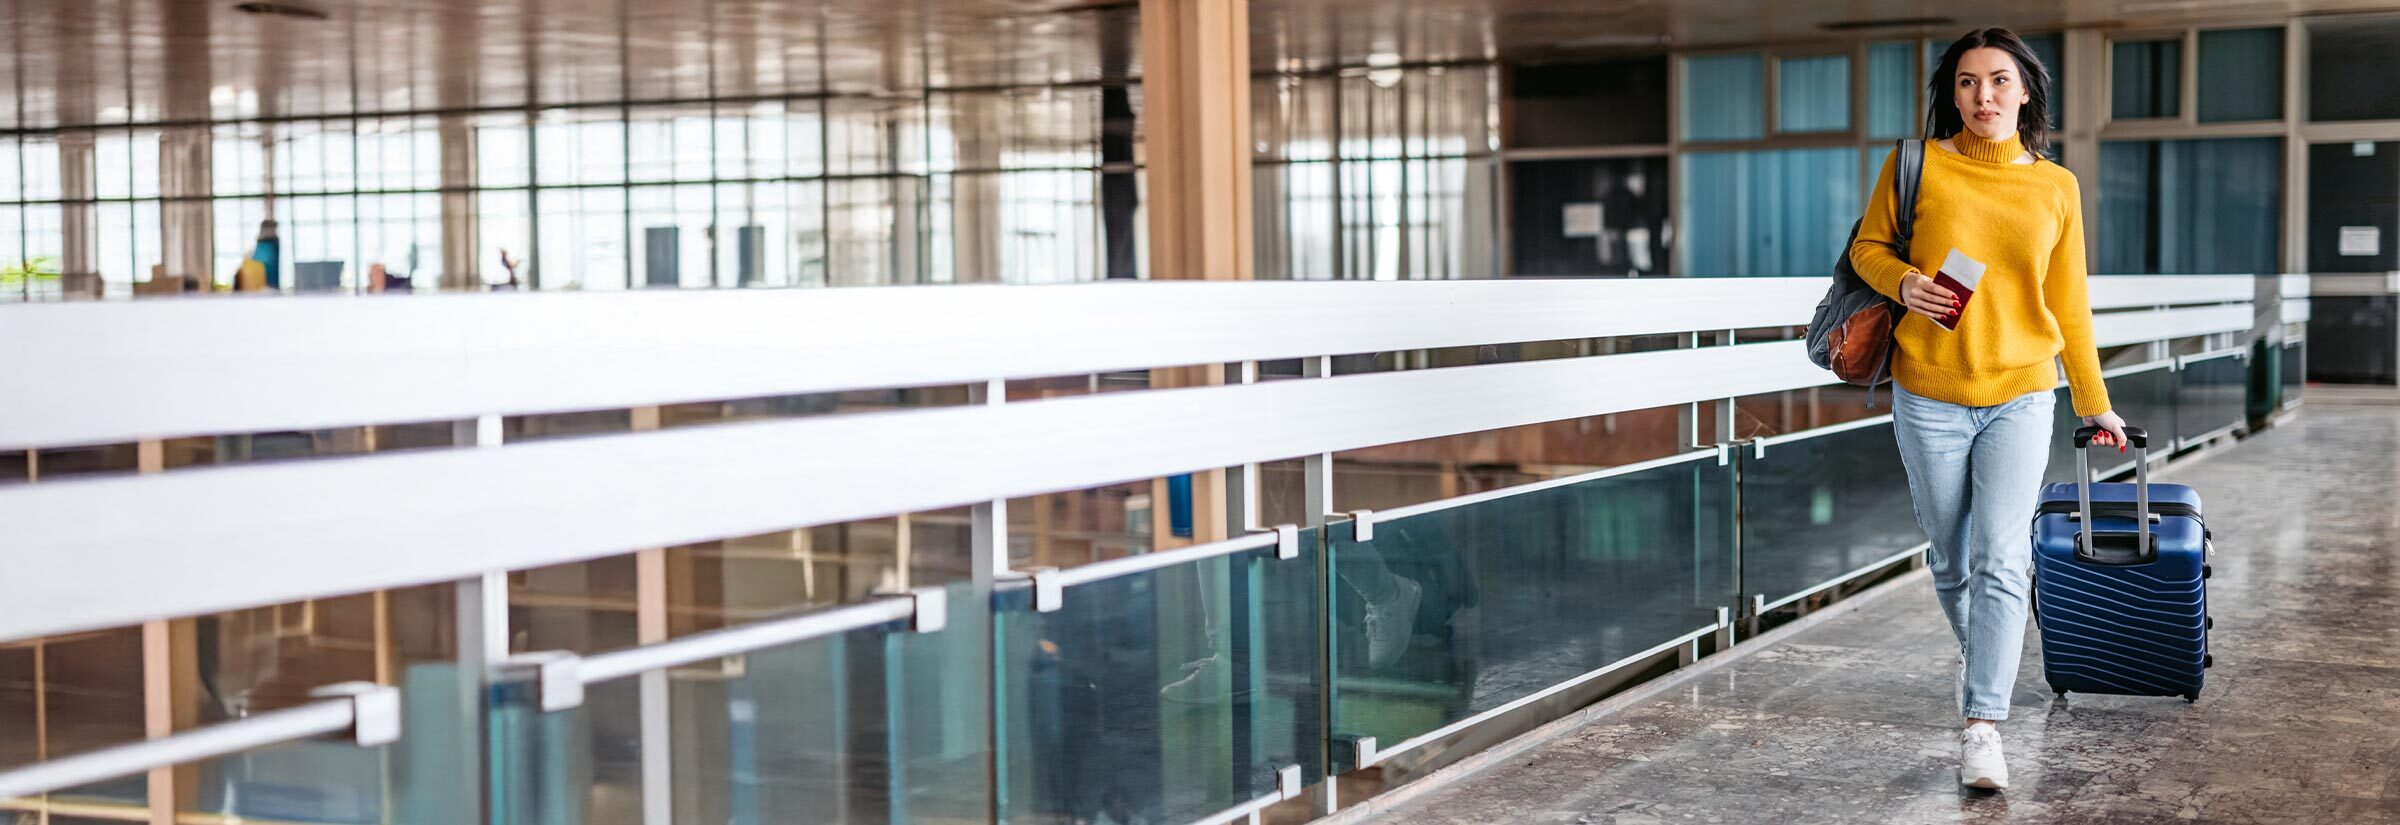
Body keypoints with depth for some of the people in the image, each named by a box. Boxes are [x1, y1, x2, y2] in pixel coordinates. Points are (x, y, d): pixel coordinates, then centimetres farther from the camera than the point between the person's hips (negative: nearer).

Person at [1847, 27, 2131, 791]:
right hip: (1929, 398, 0)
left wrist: (2094, 406, 14)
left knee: (2000, 561, -12)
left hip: (2021, 398, 0)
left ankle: (1982, 727, -13)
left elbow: (2069, 304, 10)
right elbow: (1868, 246, 8)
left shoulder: (2056, 188, 2)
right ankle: (1974, 651, 42)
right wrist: (1902, 281, -15)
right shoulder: (1918, 167, -3)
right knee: (1950, 558, 12)